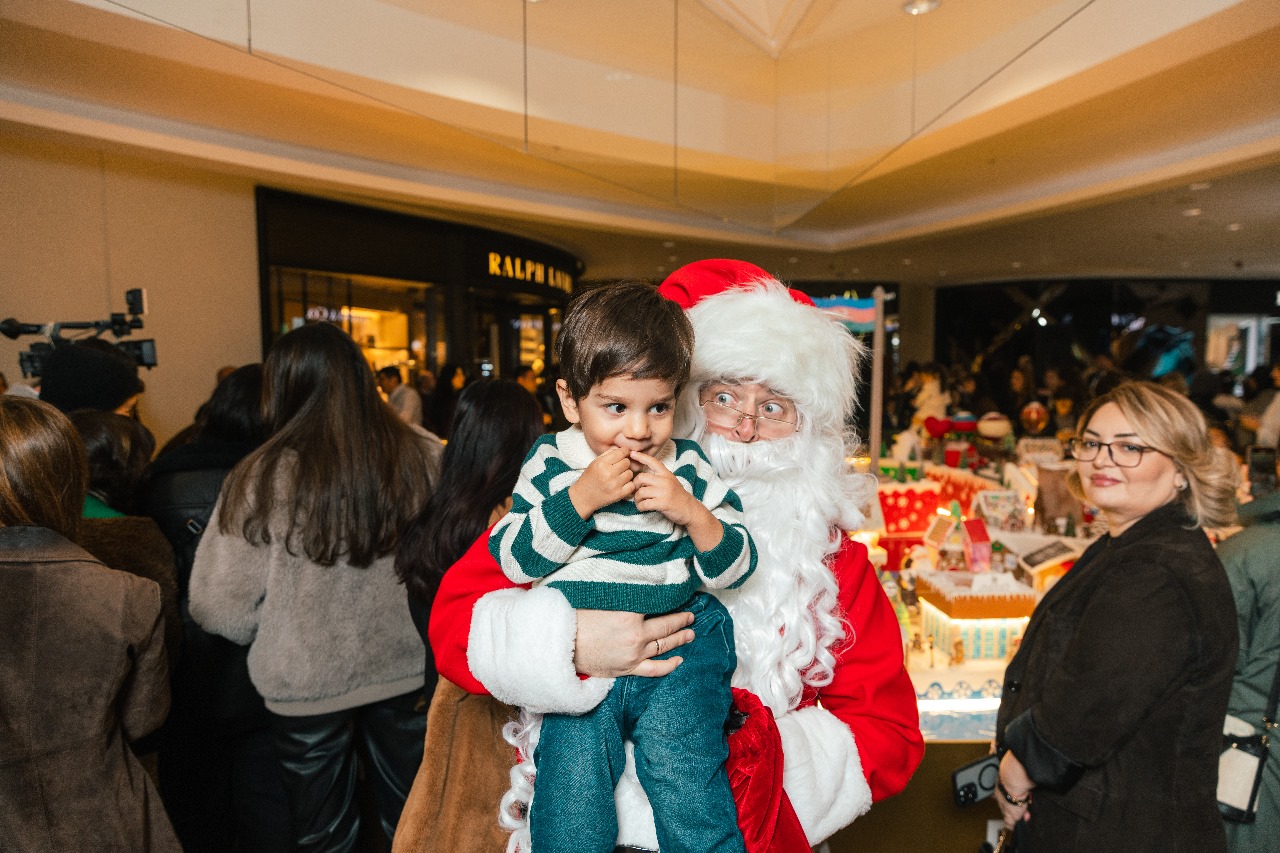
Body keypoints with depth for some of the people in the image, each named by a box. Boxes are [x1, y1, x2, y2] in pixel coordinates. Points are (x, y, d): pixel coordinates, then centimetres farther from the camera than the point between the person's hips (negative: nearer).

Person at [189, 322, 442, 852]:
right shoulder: (426, 459, -13)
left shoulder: (264, 476, -17)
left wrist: (271, 634, 7)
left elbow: (219, 606, -13)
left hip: (305, 687, -1)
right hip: (408, 674, 2)